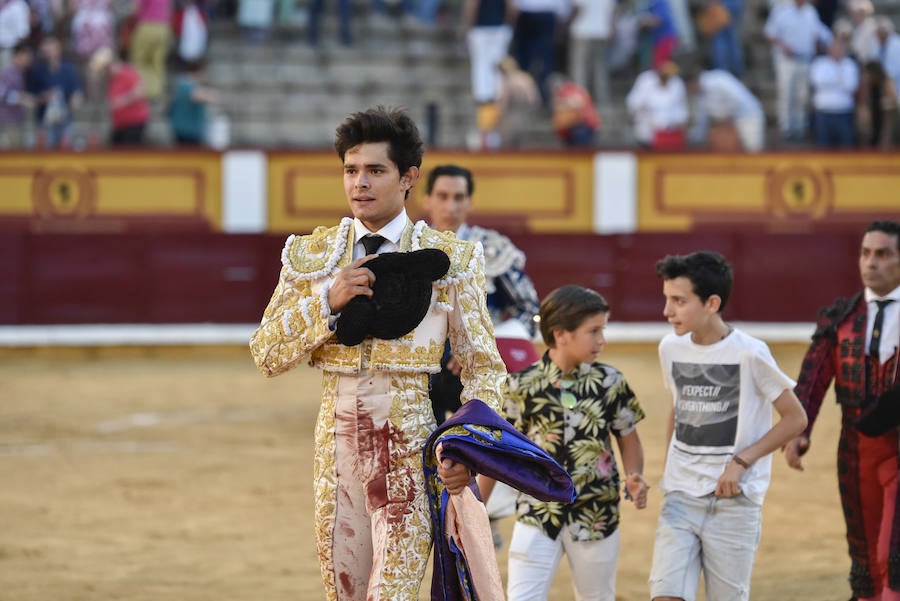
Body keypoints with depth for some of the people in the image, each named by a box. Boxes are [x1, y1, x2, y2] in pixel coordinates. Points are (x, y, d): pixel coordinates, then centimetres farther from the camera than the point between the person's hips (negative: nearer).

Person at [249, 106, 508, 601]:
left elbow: (483, 367, 1)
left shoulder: (451, 259, 1)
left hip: (414, 449, -4)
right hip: (338, 444, 4)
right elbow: (266, 354, 5)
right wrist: (328, 301, -10)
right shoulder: (309, 255, 9)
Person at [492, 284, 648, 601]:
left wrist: (634, 479, -11)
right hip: (536, 518, -1)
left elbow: (628, 439, 9)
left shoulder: (610, 382, -2)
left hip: (596, 520, 1)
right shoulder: (521, 386, -6)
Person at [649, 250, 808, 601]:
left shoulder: (749, 354, -12)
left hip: (734, 499, -4)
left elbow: (795, 418, -5)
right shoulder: (670, 348, 4)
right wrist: (669, 468, 13)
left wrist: (741, 461, -13)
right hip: (681, 497, 4)